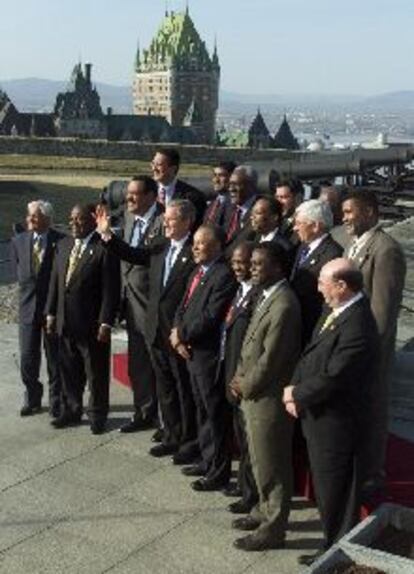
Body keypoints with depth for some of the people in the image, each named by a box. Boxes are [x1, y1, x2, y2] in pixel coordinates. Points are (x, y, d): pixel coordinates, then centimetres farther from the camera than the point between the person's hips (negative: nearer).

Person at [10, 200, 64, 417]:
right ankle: (32, 399, 24)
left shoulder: (60, 242, -9)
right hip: (28, 307, 3)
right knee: (28, 358, 7)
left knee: (55, 358, 7)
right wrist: (29, 289, 3)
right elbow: (19, 274, 12)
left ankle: (56, 402, 21)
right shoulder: (18, 242, 4)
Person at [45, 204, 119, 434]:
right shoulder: (64, 245, 10)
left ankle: (98, 415, 23)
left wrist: (105, 323, -17)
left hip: (92, 325, -6)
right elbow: (55, 282, 14)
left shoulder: (104, 248, -13)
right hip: (65, 322, 6)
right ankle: (71, 411, 32)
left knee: (96, 374, 7)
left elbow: (111, 289, -15)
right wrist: (51, 313, 10)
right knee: (69, 371, 16)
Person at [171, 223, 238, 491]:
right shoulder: (197, 273, 13)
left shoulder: (224, 276, -18)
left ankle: (219, 471, 13)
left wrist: (182, 334, -12)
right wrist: (178, 334, -3)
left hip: (209, 355, -9)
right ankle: (208, 461, 32)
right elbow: (183, 308, 15)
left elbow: (210, 318, -23)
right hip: (191, 351, 9)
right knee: (202, 410, 18)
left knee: (215, 413, 2)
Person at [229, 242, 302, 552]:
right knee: (259, 459, 22)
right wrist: (240, 377, 4)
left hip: (268, 398, -9)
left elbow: (270, 359, -23)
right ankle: (265, 511, 40)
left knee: (271, 465, 5)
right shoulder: (266, 297, 7)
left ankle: (273, 529, 20)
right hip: (253, 394, 9)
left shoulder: (284, 305, -24)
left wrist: (245, 386, -11)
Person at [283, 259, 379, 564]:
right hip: (320, 417, 9)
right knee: (325, 489, 23)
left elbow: (331, 379, -27)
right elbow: (311, 355, 10)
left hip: (337, 424, -9)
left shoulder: (357, 327, -28)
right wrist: (296, 387, -4)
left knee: (335, 493, 8)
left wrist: (296, 394, -12)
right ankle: (332, 547, 41)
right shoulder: (335, 311, 3)